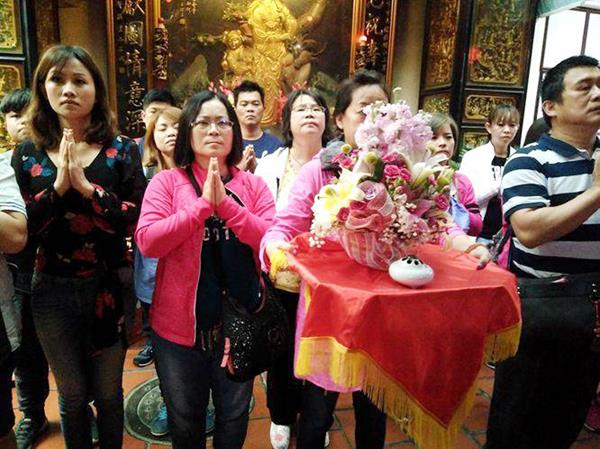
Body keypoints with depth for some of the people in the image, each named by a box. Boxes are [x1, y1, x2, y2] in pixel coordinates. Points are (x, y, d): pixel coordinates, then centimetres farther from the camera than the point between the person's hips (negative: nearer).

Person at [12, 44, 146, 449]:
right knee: (72, 395, 19)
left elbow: (137, 220, -13)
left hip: (108, 286, -2)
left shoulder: (122, 150, -5)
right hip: (53, 291, 2)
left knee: (108, 394, 15)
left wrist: (87, 186, -23)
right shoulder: (28, 155, 1)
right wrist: (58, 186, -18)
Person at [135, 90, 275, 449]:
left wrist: (225, 203, -21)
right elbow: (147, 242, -16)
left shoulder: (253, 185, 1)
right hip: (180, 322, -1)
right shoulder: (167, 181, -4)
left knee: (234, 417, 22)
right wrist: (204, 204, -22)